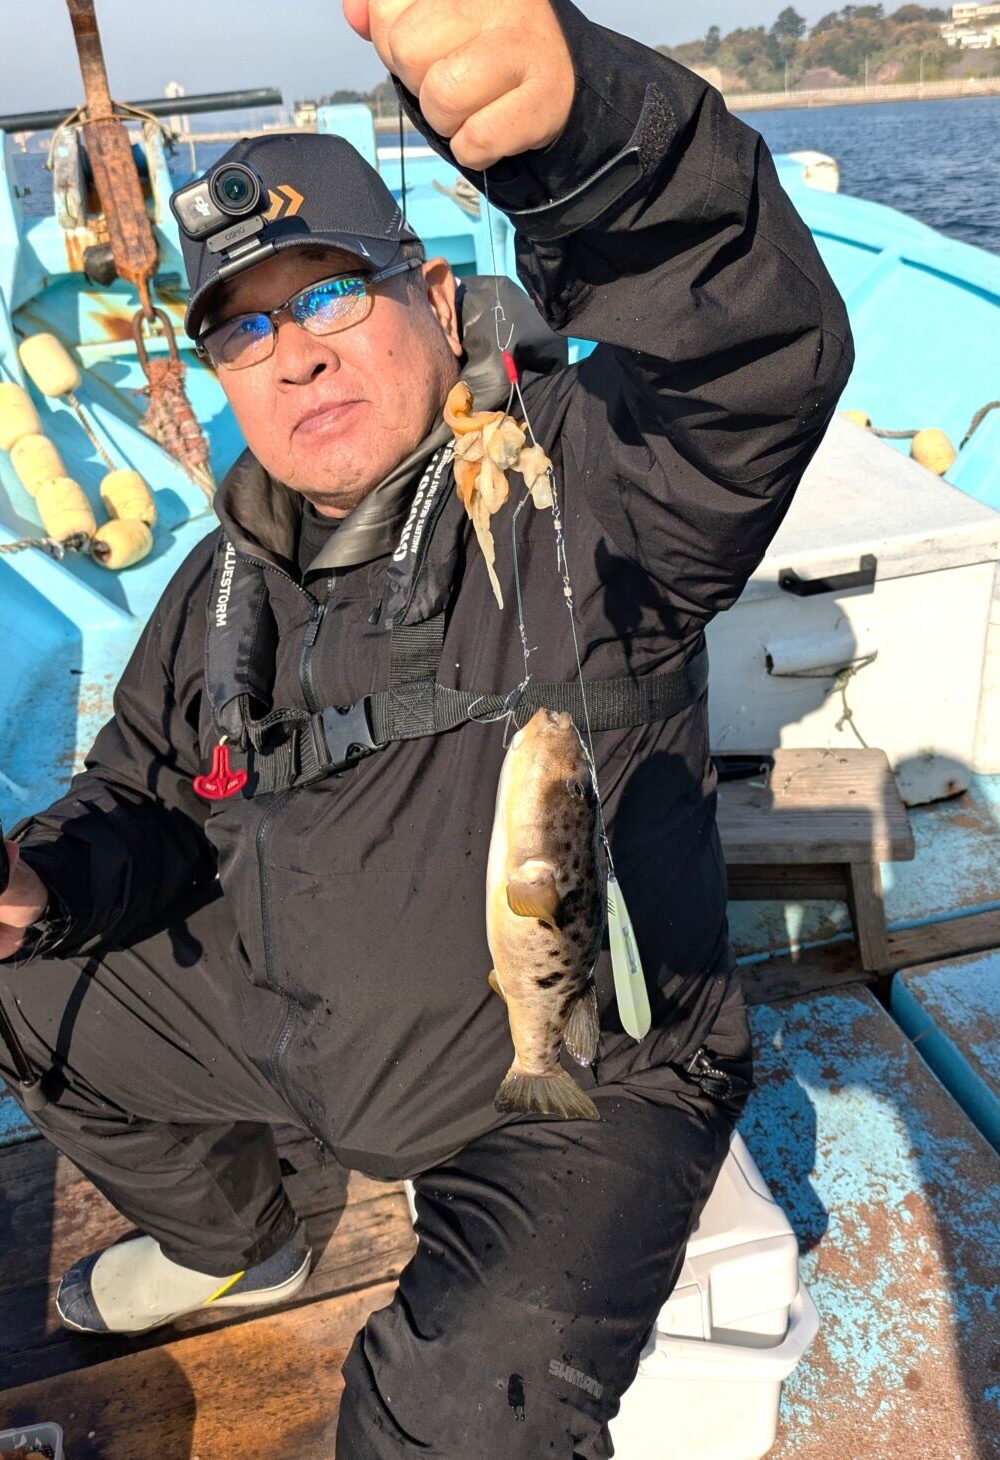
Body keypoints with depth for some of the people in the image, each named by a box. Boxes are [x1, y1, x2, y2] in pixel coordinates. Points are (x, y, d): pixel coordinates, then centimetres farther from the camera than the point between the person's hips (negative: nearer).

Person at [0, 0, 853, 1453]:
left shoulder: (575, 487, -19)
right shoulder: (226, 589, 2)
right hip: (297, 1033, 7)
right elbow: (144, 796, 13)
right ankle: (230, 1242, 45)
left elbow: (761, 350, -39)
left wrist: (566, 117, -58)